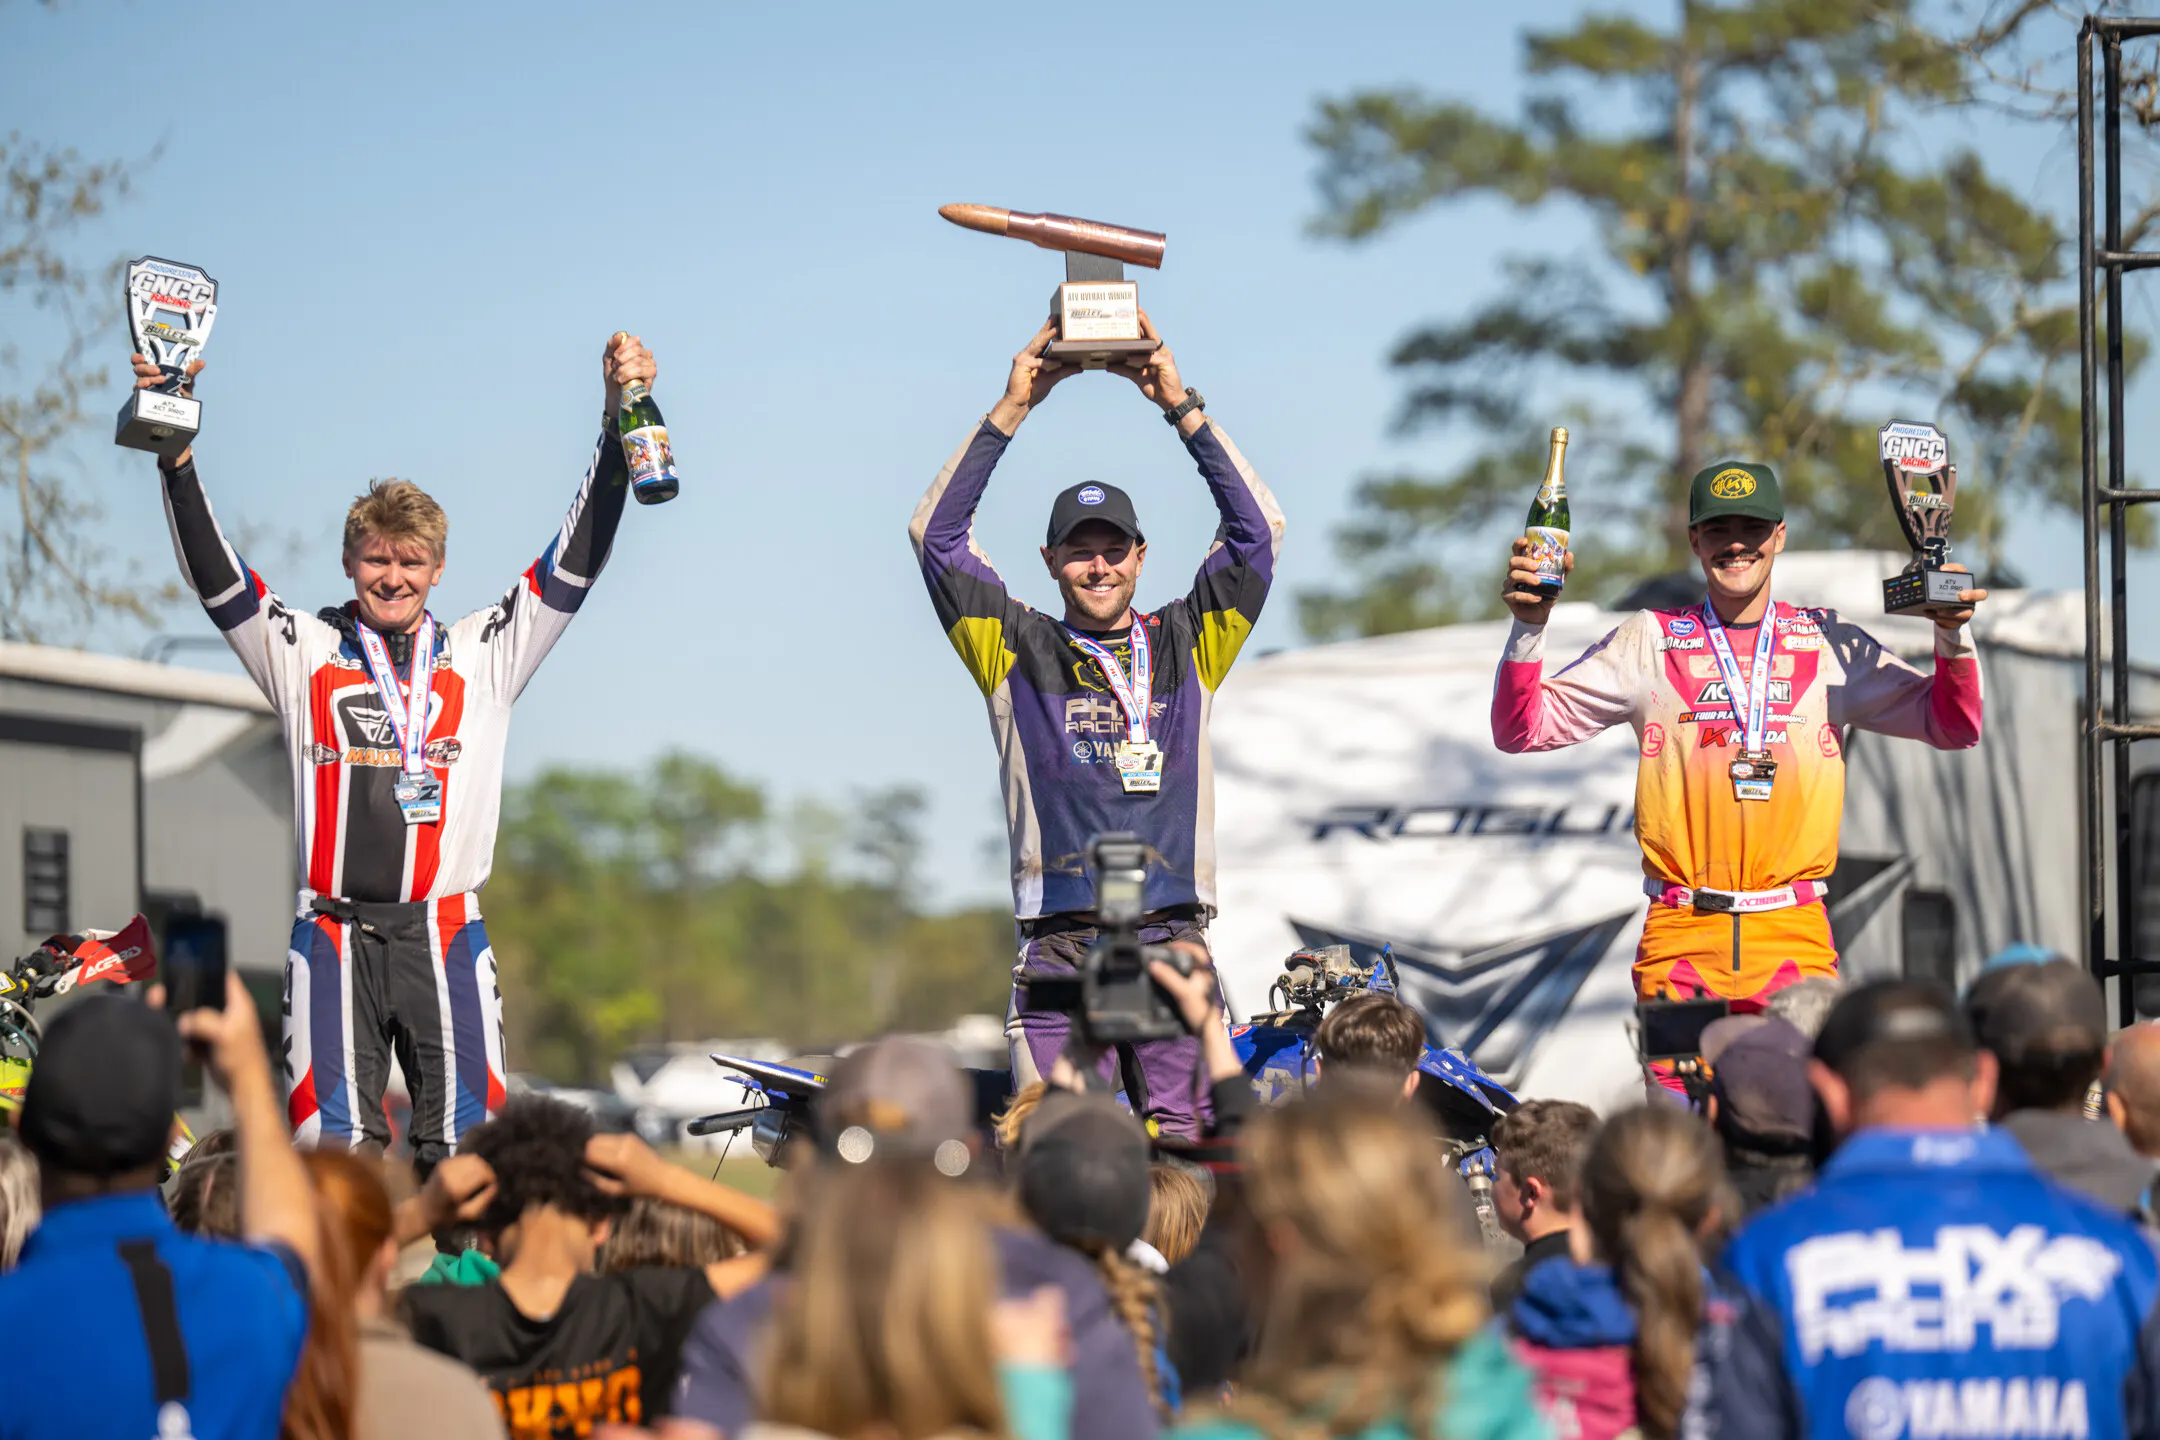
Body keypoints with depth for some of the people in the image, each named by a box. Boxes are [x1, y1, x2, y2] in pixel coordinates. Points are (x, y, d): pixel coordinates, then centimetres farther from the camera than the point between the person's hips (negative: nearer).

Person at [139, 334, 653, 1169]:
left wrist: (617, 420, 1)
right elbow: (212, 574, 3)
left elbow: (575, 563, 9)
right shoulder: (304, 654, 11)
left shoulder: (482, 656, 13)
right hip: (335, 934, -1)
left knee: (464, 1154, -3)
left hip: (444, 934, 1)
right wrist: (176, 453, -9)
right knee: (330, 1150, -8)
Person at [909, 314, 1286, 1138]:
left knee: (1185, 1148, -7)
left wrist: (1183, 409, 7)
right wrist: (1011, 412, 4)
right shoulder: (1019, 650, 13)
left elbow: (1257, 529, 12)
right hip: (1059, 943, -1)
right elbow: (937, 533, 7)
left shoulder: (1187, 643, 17)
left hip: (1173, 937, 1)